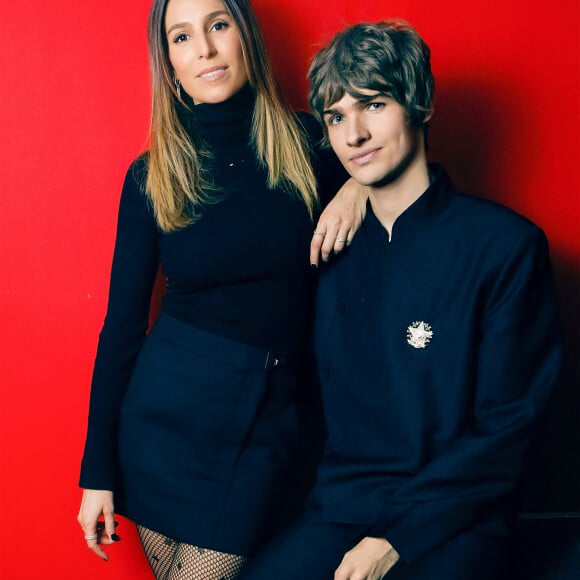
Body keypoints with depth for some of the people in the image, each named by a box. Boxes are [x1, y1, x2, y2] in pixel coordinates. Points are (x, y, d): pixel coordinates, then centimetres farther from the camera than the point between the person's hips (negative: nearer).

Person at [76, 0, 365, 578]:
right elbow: (122, 322, 1)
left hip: (274, 423, 0)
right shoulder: (152, 176, -2)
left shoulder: (307, 143, -2)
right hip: (168, 415, 1)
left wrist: (359, 187, -11)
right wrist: (97, 472, 1)